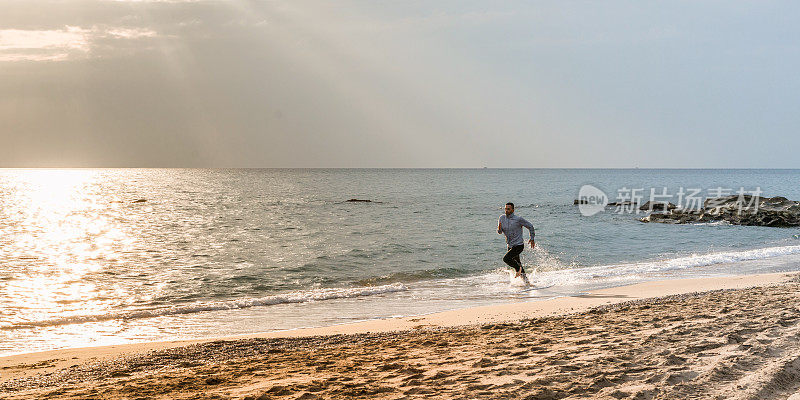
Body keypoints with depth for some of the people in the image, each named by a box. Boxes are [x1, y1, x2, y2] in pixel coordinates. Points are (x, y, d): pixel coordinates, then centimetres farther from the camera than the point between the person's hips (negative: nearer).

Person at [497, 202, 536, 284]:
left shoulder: (518, 219, -16)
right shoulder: (502, 218, 0)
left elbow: (530, 226, -4)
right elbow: (499, 232, 5)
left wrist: (532, 239, 1)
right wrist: (499, 229, -20)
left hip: (518, 245, -7)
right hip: (510, 246, 7)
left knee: (506, 258, -23)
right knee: (517, 263, 17)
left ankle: (518, 268, 0)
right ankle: (525, 280, 33)